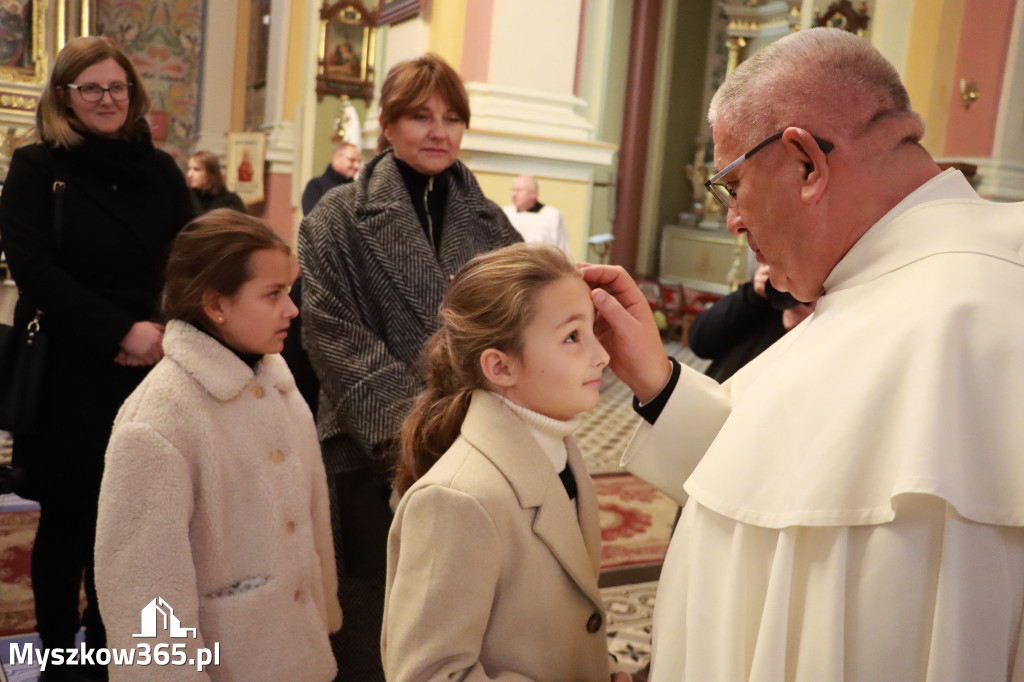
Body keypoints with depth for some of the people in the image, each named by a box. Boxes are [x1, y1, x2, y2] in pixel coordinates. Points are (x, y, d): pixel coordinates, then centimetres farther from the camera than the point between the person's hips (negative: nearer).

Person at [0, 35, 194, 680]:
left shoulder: (160, 171, 10)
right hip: (69, 377, -2)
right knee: (68, 517, 7)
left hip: (149, 373, 3)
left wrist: (164, 330, -11)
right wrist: (120, 331, -17)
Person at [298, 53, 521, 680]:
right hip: (376, 449, -2)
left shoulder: (490, 222, 9)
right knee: (371, 622, 9)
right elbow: (333, 334, -10)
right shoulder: (339, 218, -1)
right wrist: (409, 419, -19)